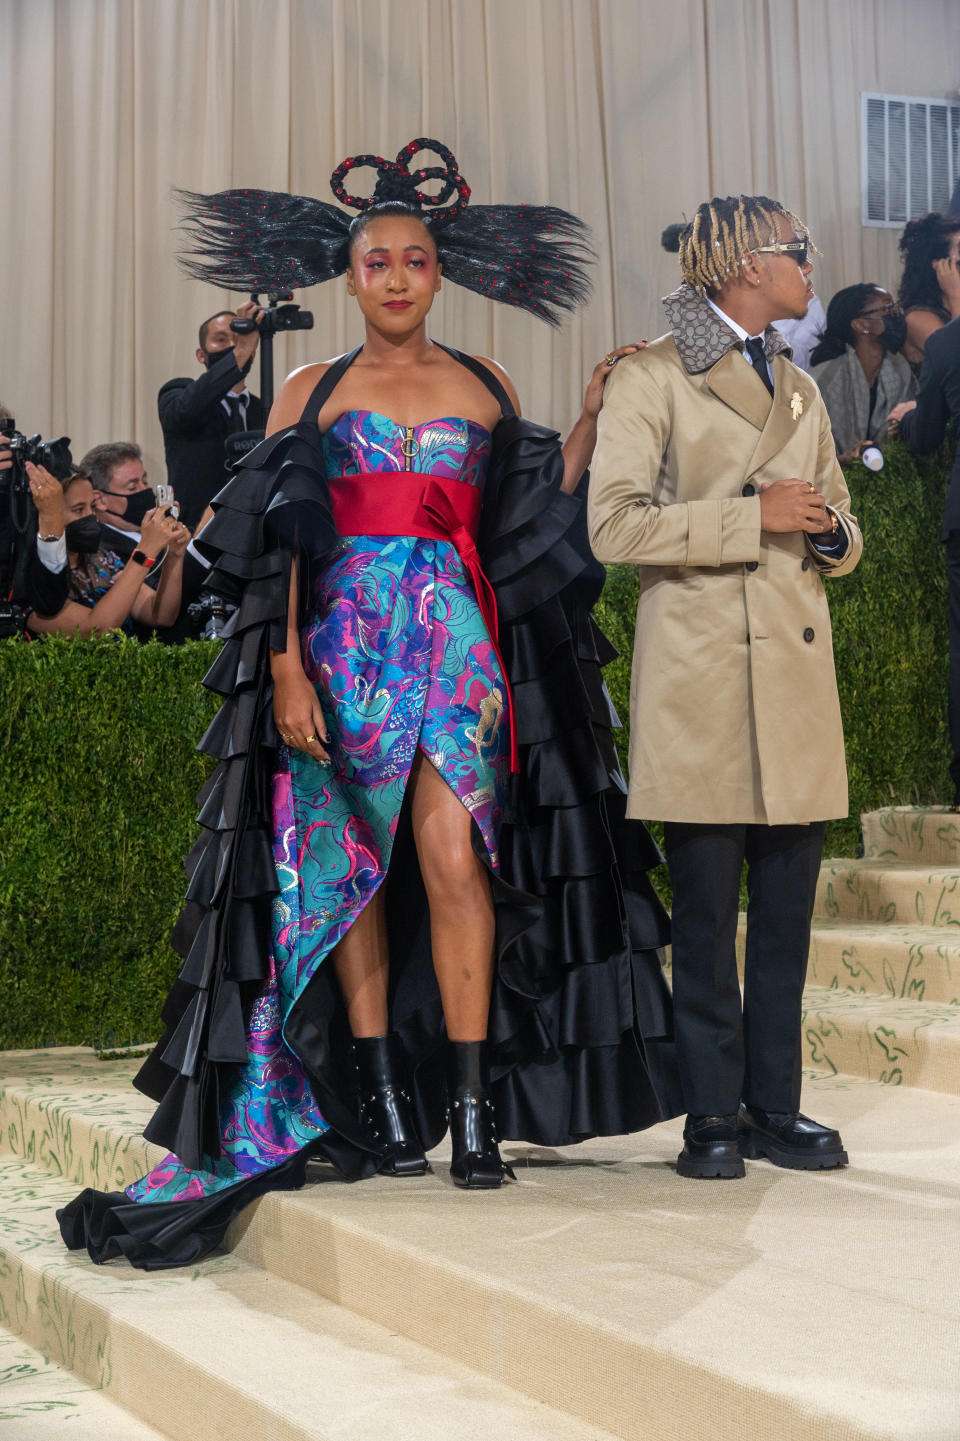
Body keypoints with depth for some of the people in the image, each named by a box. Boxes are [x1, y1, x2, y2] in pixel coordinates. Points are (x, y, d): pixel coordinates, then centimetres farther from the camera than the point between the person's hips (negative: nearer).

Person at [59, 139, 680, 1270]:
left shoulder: (486, 389, 13)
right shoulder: (310, 392, 10)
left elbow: (529, 525, 10)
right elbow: (280, 543, 2)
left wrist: (590, 420, 5)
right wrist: (286, 664, -6)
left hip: (458, 639, 0)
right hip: (343, 641, 1)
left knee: (452, 850, -14)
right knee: (352, 867, 0)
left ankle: (474, 1106, -11)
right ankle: (381, 1106, 8)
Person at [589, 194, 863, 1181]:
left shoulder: (799, 388, 21)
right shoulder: (650, 379, 1)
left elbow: (840, 528, 26)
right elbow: (615, 524, -11)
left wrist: (829, 532, 2)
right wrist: (754, 516, -14)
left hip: (797, 666, 6)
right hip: (701, 673, -6)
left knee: (788, 902, 5)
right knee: (706, 907, -3)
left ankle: (773, 1104, 14)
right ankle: (712, 1115, 7)